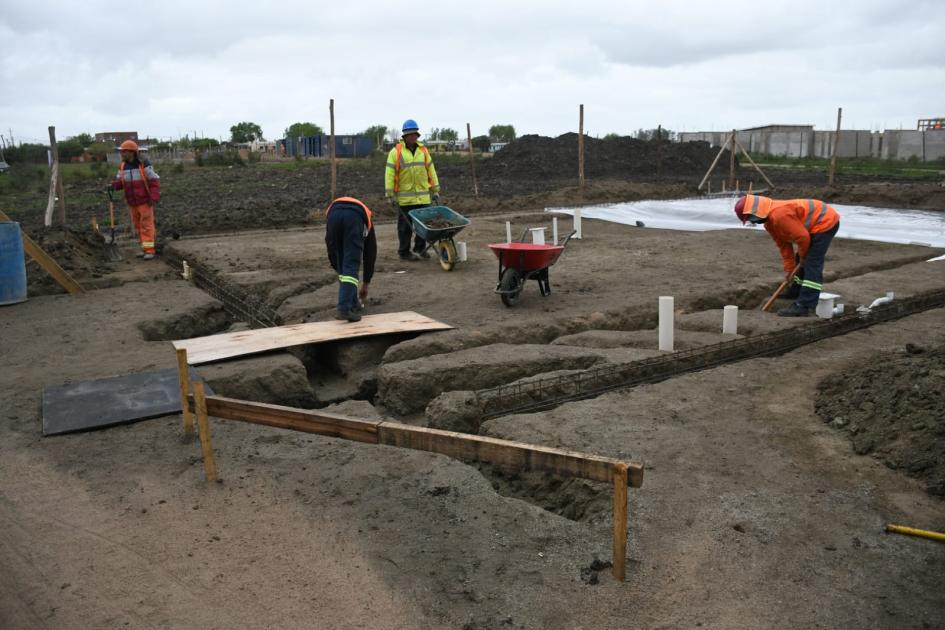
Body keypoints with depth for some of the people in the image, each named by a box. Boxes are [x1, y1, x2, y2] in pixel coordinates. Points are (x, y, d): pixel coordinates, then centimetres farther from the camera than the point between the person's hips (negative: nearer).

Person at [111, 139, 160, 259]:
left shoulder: (144, 165, -13)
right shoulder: (122, 166, 4)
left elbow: (154, 181, -12)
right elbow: (119, 182, 7)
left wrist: (154, 198, -19)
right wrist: (113, 185, -16)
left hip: (145, 201, -6)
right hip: (133, 202, 6)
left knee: (146, 225, -8)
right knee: (138, 226, 9)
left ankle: (149, 250, -9)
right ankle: (145, 247, 18)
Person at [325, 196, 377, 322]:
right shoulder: (365, 215, 43)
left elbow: (331, 252, 42)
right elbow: (370, 255, 45)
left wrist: (339, 273, 51)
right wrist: (365, 285, 53)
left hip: (334, 214, 2)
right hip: (355, 217, -2)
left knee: (342, 266, 20)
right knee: (351, 265, 3)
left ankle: (353, 304, 25)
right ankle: (344, 308, -10)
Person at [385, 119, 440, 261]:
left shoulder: (423, 151, 10)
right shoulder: (396, 152, -3)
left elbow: (431, 171, 13)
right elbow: (389, 174, -5)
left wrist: (435, 191, 10)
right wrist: (390, 195, -10)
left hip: (423, 196, 4)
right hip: (404, 198, -4)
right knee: (405, 226, 2)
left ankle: (420, 247, 26)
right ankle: (404, 252, 13)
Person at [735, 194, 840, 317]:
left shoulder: (779, 216, -29)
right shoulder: (769, 221, 6)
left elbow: (802, 236, -26)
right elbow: (784, 244, 12)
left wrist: (802, 256, -7)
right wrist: (789, 269, 10)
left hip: (826, 222, -11)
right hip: (816, 225, 11)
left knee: (812, 263, -15)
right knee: (802, 261, 21)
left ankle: (803, 306, -19)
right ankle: (796, 291, 38)